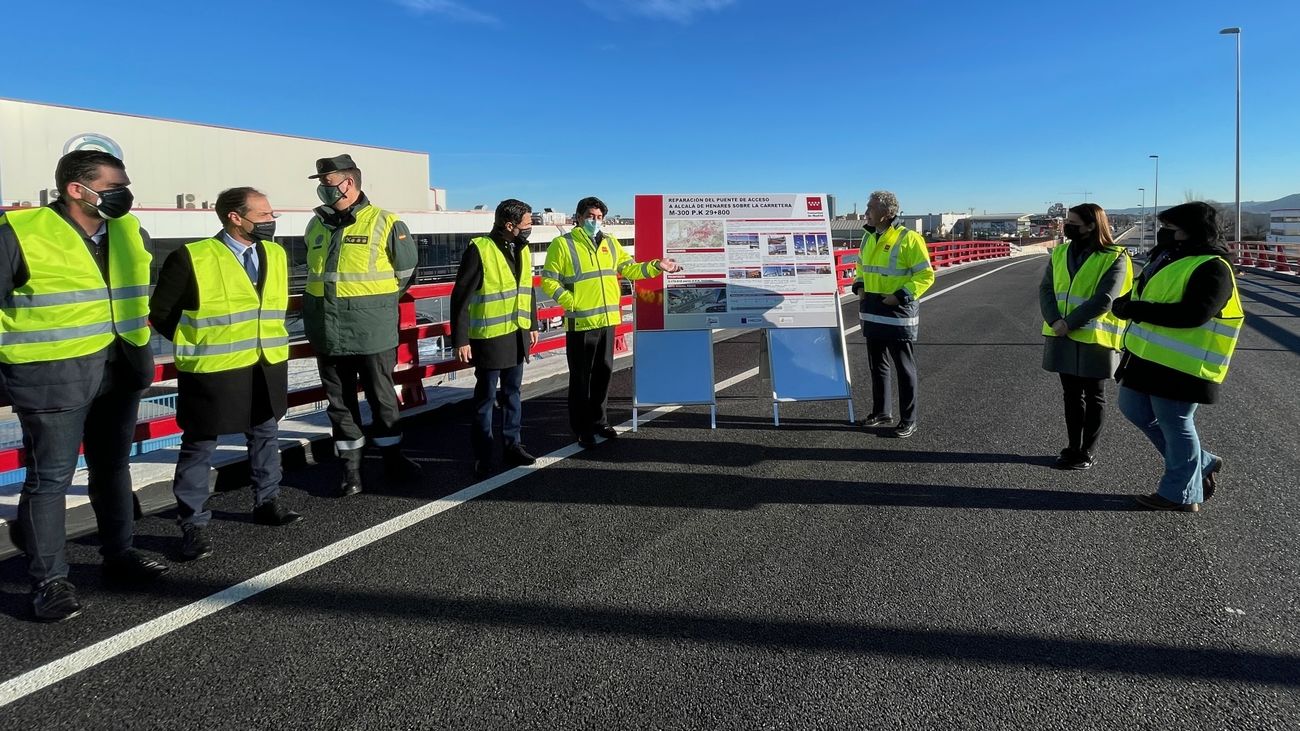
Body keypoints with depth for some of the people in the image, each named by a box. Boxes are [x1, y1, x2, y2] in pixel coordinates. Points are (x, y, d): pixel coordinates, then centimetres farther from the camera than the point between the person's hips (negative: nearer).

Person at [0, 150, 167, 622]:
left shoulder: (131, 232, 7)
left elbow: (149, 290, 21)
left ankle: (118, 553, 32)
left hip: (120, 371, 6)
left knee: (112, 466, 17)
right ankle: (49, 580, 13)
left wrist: (141, 351, 18)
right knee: (50, 477, 1)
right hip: (52, 375, -6)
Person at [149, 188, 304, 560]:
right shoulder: (192, 258, -13)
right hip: (213, 371, -5)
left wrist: (269, 341, 11)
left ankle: (267, 502, 34)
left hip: (268, 368, 6)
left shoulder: (276, 254, 5)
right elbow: (161, 312, -4)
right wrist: (194, 346, 1)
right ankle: (193, 525, 15)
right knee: (199, 446, 4)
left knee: (265, 435, 17)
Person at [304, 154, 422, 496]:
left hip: (372, 333, -4)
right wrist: (331, 301, 15)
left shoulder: (384, 223, -6)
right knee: (339, 402, 9)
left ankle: (392, 457, 24)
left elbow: (406, 270, 2)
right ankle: (350, 468, 19)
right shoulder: (316, 226, 10)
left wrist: (377, 302, 6)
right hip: (328, 334, 5)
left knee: (382, 397, 8)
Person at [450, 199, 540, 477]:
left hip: (518, 335, 7)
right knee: (486, 395, 3)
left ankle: (512, 444, 27)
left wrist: (533, 325, 18)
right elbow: (461, 297, -14)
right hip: (489, 337, -6)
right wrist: (460, 339, -16)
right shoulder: (480, 250, -15)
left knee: (512, 392, 15)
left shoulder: (522, 249, 7)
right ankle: (482, 455, 13)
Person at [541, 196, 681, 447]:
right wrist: (571, 302, -17)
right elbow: (548, 281, -7)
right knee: (581, 377, 2)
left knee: (603, 372, 14)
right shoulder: (562, 244, -5)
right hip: (580, 322, -6)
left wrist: (656, 266, 3)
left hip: (607, 320, 6)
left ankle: (599, 422, 28)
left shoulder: (610, 243, 13)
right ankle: (582, 429, 12)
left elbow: (629, 268, 16)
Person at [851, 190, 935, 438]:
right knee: (876, 364, 16)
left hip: (897, 311, -7)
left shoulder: (908, 239, -14)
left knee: (904, 367, 2)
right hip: (871, 310, 7)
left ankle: (908, 421, 11)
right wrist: (859, 286, 6)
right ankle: (881, 412, 30)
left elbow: (926, 275, -13)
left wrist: (900, 295, -21)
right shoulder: (868, 238, 9)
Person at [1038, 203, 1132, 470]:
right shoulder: (1060, 253, 7)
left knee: (1093, 397, 9)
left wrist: (1068, 323, -21)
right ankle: (1073, 447, 27)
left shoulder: (1114, 258, -10)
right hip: (1063, 337, 5)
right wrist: (1054, 321, -15)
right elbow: (1045, 289, 1)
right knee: (1071, 395, 15)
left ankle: (1088, 452, 19)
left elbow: (1104, 300, -19)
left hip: (1094, 339, -5)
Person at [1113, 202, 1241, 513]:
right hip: (1148, 356, 10)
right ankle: (1202, 464, 31)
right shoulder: (1171, 257, 13)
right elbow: (1143, 295, 22)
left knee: (1175, 425, 1)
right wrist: (1125, 303, -1)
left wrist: (1135, 309, -26)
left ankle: (1181, 494, 19)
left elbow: (1193, 314, -29)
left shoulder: (1212, 268, -16)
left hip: (1180, 365, -10)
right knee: (1134, 409, 17)